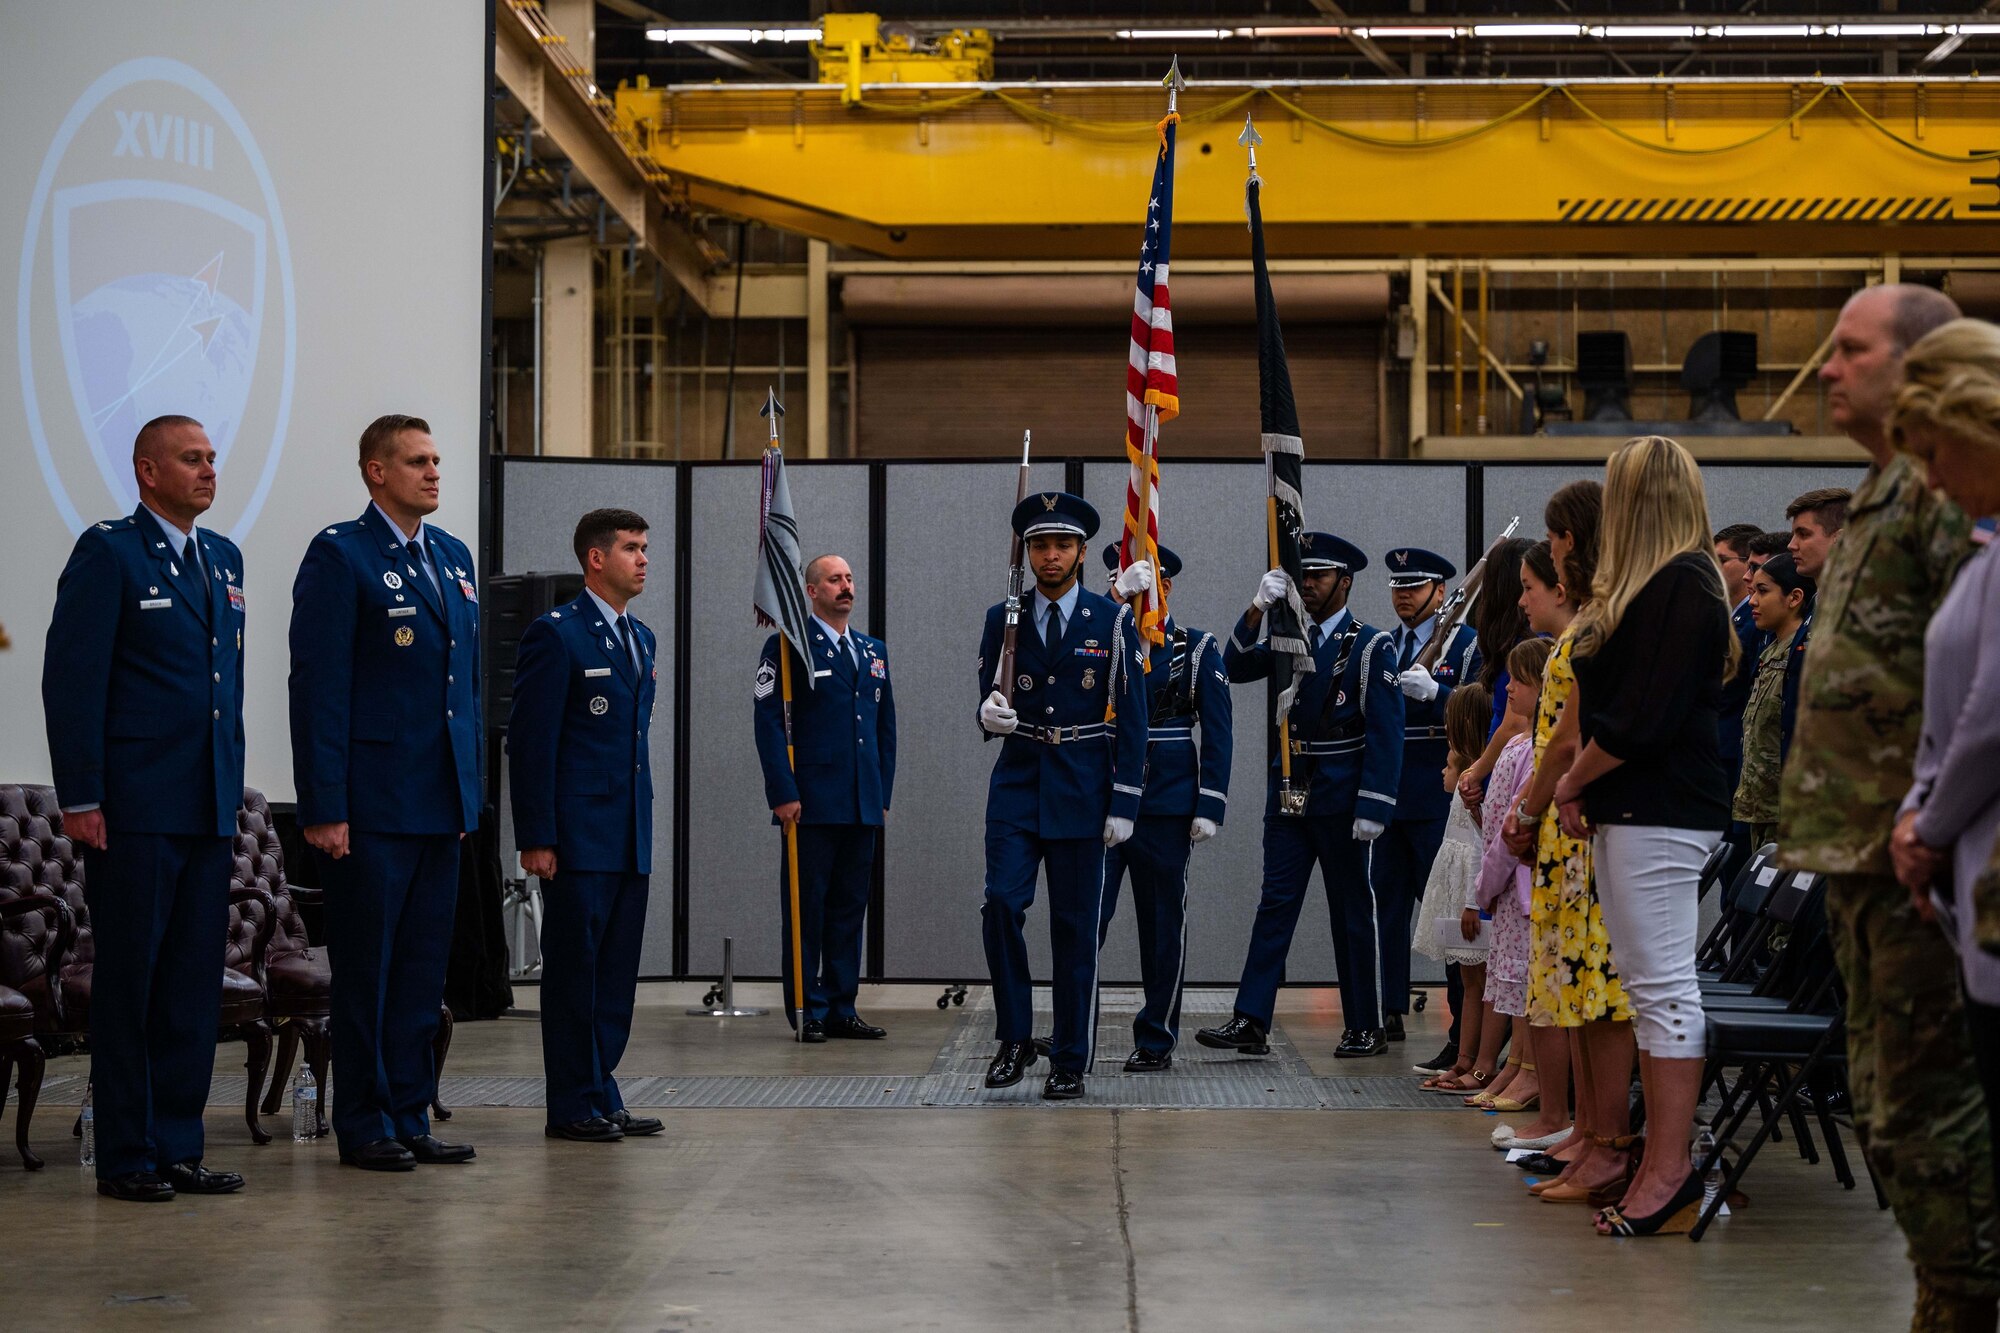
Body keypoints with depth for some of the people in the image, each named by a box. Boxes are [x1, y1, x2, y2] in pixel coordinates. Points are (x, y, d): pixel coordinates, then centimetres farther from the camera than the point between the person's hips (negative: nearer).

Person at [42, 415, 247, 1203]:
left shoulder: (223, 560, 16)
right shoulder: (108, 554, -5)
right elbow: (71, 680, -10)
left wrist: (232, 785, 15)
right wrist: (80, 799, -14)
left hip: (208, 810, 7)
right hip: (134, 811, -7)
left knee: (195, 982, 8)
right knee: (129, 982, 0)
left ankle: (178, 1148, 15)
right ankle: (127, 1159, 6)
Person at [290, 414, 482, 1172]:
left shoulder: (452, 556, 15)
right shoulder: (340, 556, -7)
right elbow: (319, 687, -12)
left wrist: (472, 787, 14)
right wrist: (325, 808, -16)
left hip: (439, 801, 7)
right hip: (370, 804, -7)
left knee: (424, 967, 11)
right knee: (366, 967, 1)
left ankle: (411, 1117, 18)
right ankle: (364, 1127, 9)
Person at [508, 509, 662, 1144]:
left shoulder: (641, 638, 16)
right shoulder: (556, 635, -8)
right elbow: (530, 741, -11)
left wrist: (644, 823, 18)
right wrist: (536, 838, -16)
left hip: (630, 839, 8)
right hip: (578, 839, -8)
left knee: (616, 973, 10)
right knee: (573, 970, -1)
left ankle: (601, 1097, 17)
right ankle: (573, 1107, 5)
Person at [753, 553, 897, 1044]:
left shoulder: (873, 650, 17)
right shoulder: (789, 645, -2)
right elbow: (769, 720, -7)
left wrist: (883, 796, 14)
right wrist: (783, 793, -14)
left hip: (862, 806, 6)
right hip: (811, 802, -6)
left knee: (850, 907, 8)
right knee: (805, 907, -1)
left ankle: (841, 1009, 14)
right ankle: (808, 1012, 5)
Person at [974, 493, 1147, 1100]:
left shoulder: (1113, 622, -1)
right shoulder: (1003, 620, 7)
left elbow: (1131, 719, -1)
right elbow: (988, 701, 12)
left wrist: (1124, 804, -7)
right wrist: (989, 715, -14)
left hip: (1082, 790, -2)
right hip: (1017, 783, 2)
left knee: (1075, 927, 1)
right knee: (1001, 903, -14)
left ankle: (1071, 1060, 10)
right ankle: (1015, 1037, 2)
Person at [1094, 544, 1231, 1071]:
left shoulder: (1198, 651, 3)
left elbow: (1217, 735, 0)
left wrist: (1210, 807, -6)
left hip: (1166, 806, -1)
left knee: (1162, 923, 5)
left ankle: (1156, 1041, 14)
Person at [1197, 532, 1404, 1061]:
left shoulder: (1371, 645, -4)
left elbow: (1385, 733, -9)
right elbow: (1237, 668, -2)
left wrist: (1373, 807, -16)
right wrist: (1258, 609, -15)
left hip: (1341, 798, -5)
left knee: (1353, 911, 3)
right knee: (1275, 904, 0)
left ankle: (1366, 1027, 12)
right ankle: (1251, 1022, -4)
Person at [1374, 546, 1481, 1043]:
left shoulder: (1466, 643, -1)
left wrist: (1434, 692, -24)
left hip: (1437, 797, -6)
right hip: (1385, 793, 6)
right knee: (1388, 903, 7)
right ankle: (1392, 1012, 13)